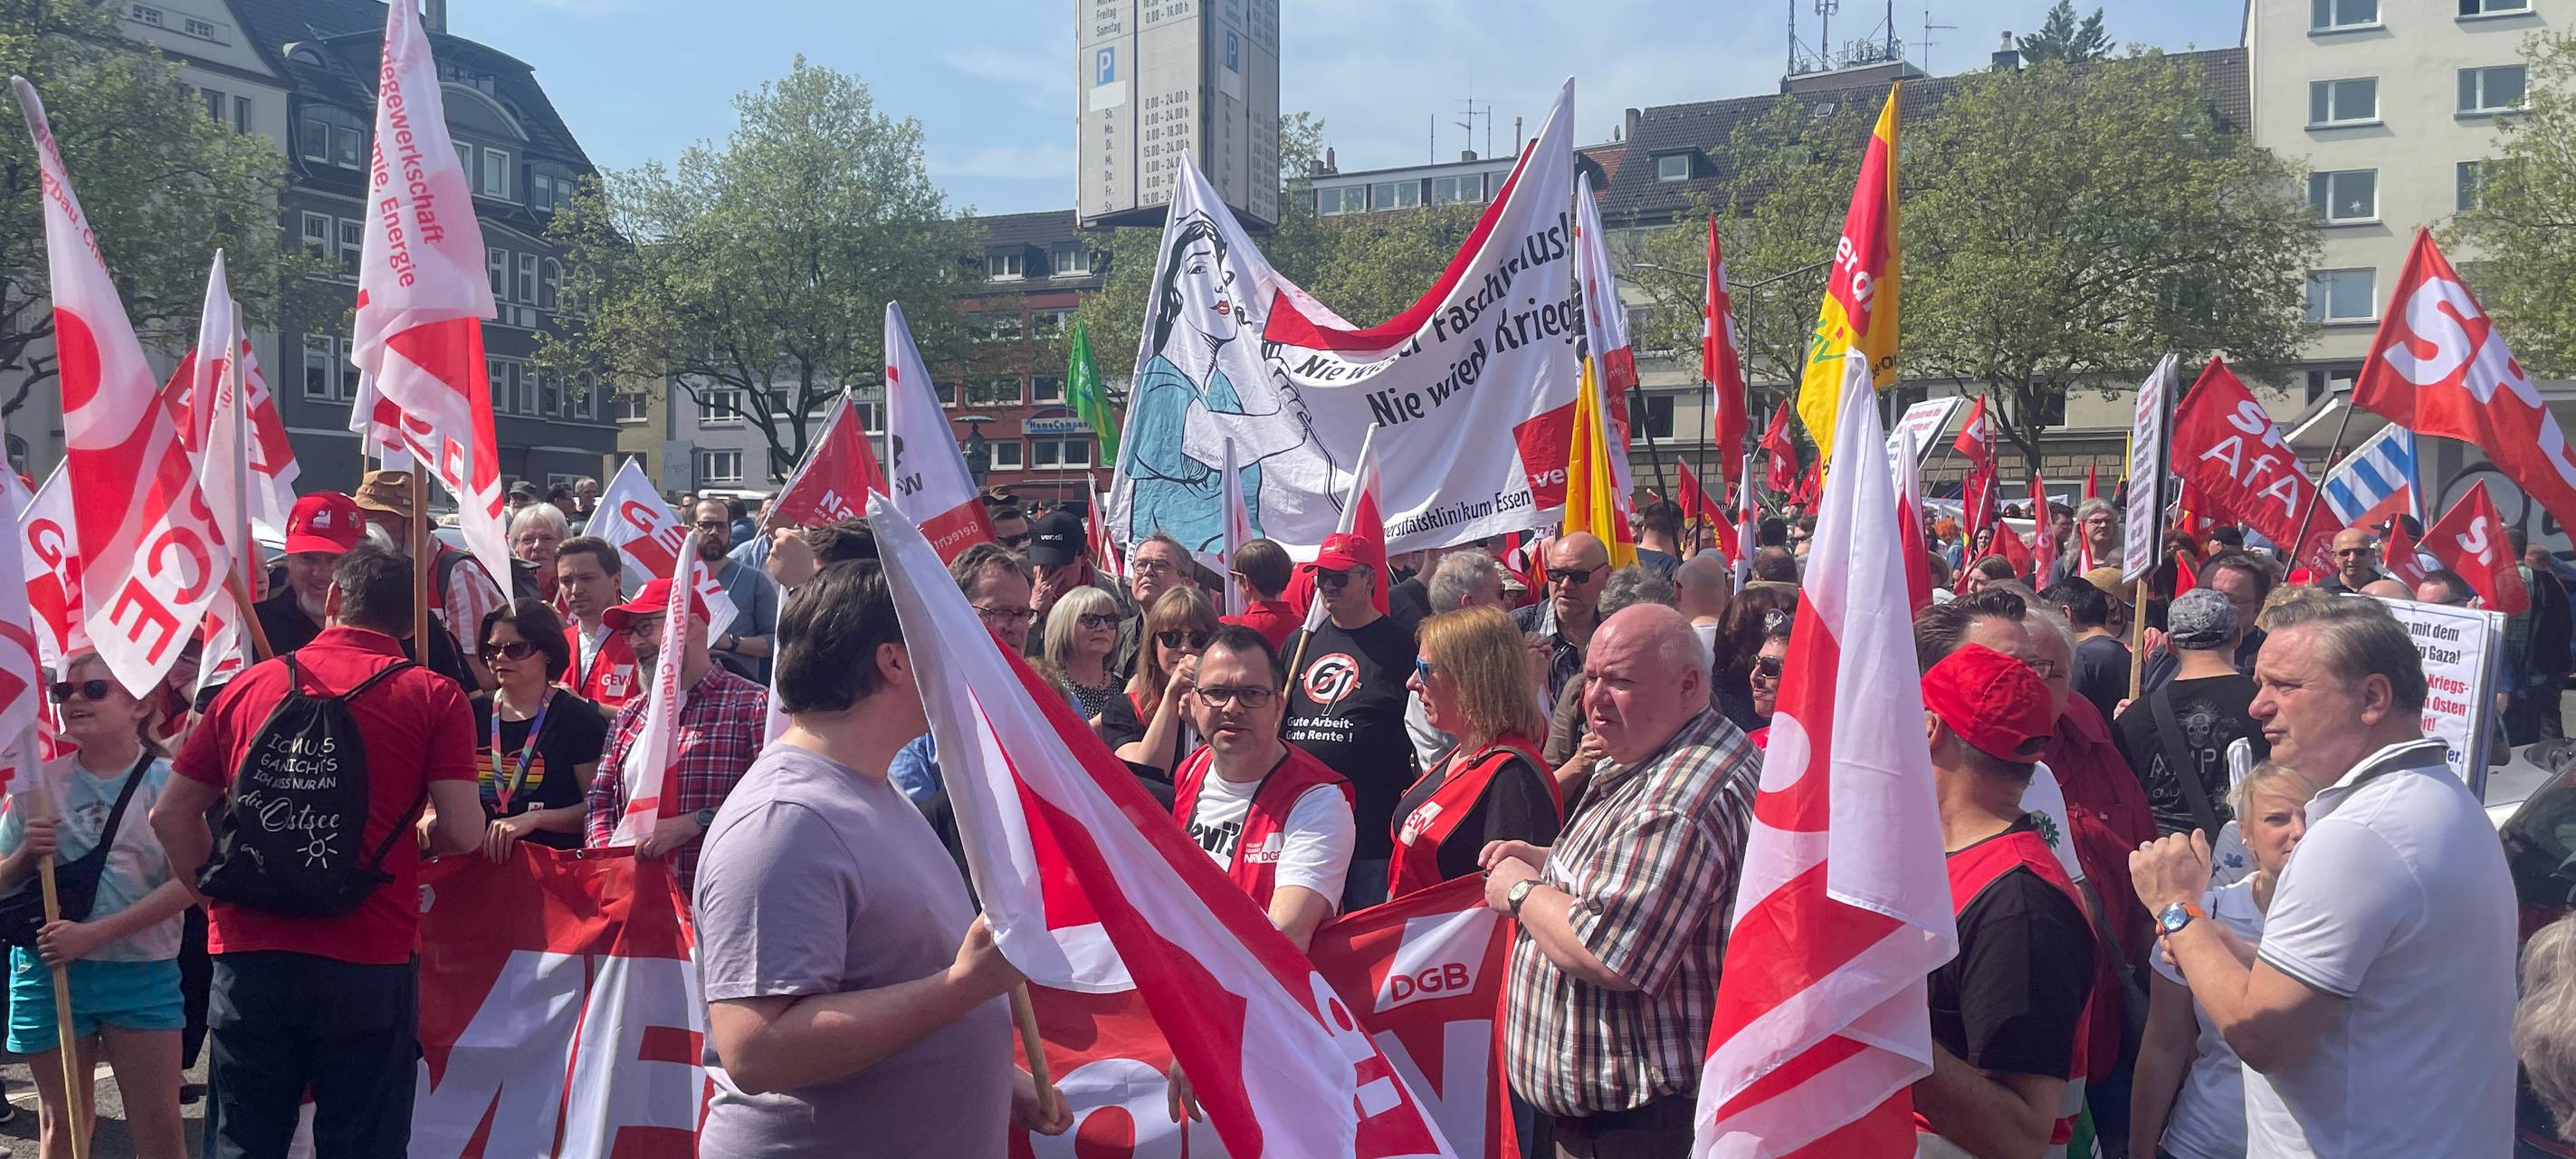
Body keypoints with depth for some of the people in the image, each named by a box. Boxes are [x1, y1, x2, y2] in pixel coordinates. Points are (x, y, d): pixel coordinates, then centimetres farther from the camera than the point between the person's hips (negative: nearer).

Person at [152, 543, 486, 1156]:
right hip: (369, 961, -3)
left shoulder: (248, 685, 7)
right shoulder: (434, 696, -2)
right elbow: (462, 832, -9)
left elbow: (171, 815, 10)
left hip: (248, 954, 3)